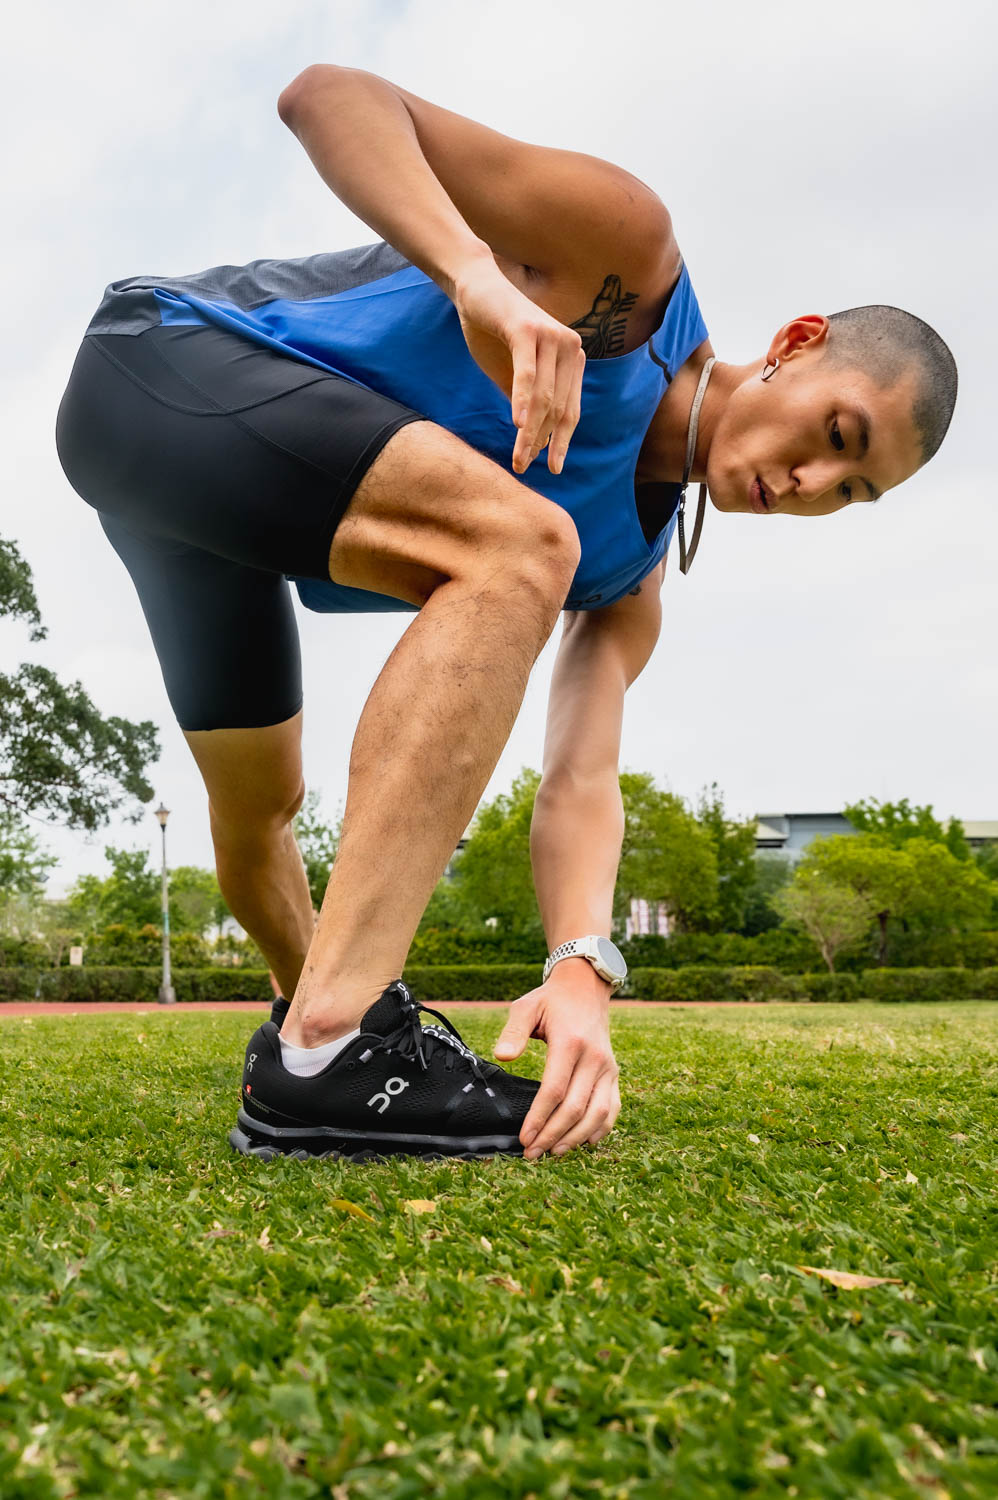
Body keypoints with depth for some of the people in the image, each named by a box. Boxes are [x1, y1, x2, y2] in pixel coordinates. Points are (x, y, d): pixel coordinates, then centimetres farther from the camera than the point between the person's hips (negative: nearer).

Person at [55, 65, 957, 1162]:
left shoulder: (632, 577, 5)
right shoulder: (632, 252, -13)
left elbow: (579, 782, -8)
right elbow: (326, 93, -18)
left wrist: (582, 973, -26)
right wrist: (482, 277, -37)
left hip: (224, 509, 8)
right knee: (519, 544, -29)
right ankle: (326, 1049, -34)